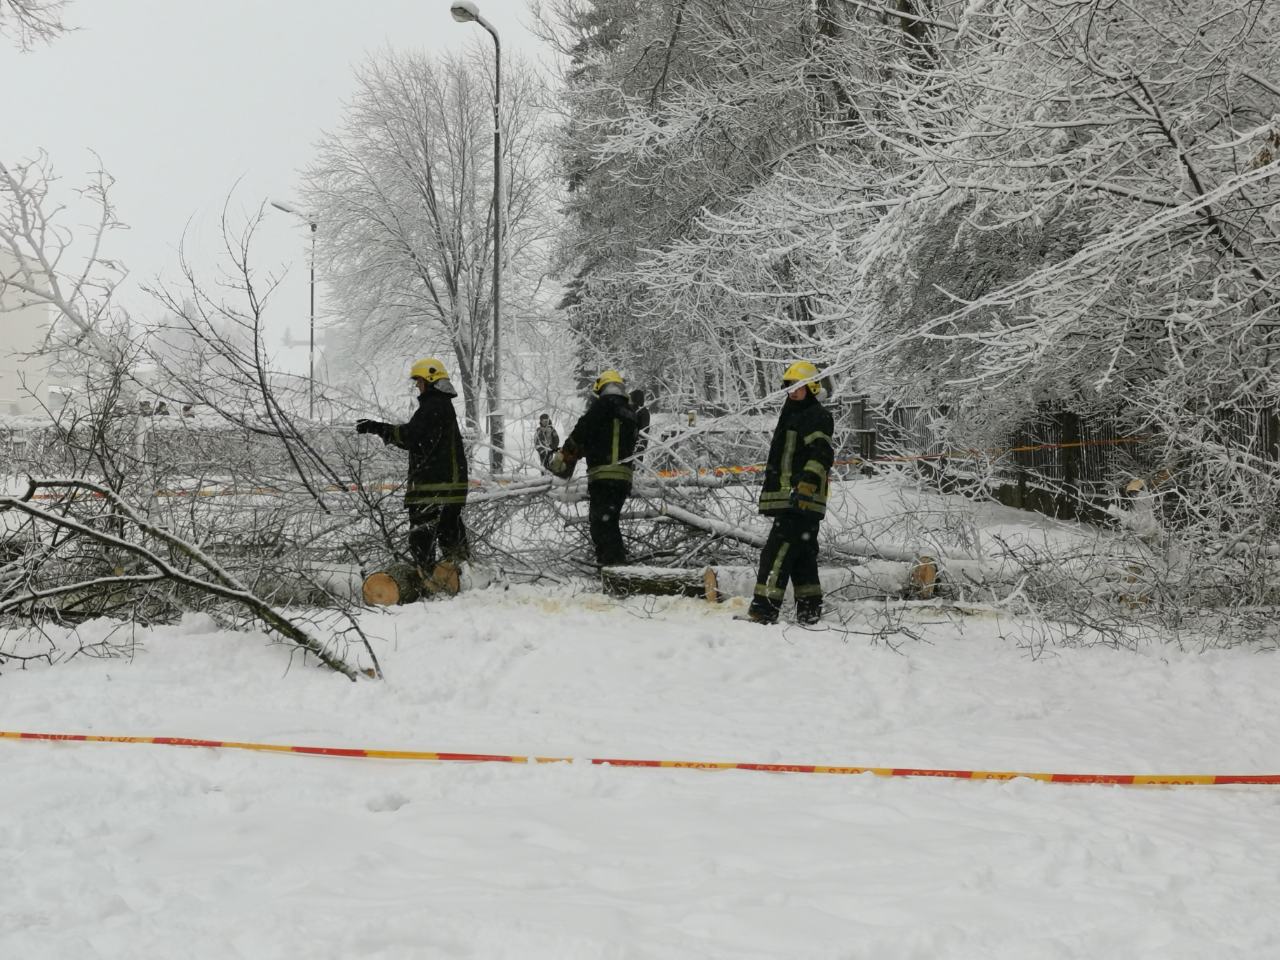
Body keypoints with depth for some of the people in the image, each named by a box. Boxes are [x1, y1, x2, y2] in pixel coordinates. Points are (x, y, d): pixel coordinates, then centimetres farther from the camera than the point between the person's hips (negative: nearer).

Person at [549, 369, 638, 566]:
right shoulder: (630, 412, 20)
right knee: (611, 520, 16)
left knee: (599, 521, -7)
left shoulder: (601, 405, -2)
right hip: (625, 475, 7)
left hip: (602, 475, -7)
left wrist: (564, 457, 3)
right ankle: (619, 559, 15)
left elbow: (580, 434, -6)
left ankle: (610, 560, -17)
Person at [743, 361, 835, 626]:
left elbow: (821, 454, -19)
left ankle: (765, 608, -17)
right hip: (791, 499, 11)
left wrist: (807, 484, -30)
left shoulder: (817, 416, -7)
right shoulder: (792, 414, 25)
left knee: (779, 551, -14)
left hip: (801, 500, -11)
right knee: (802, 554, 12)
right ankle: (809, 609, 17)